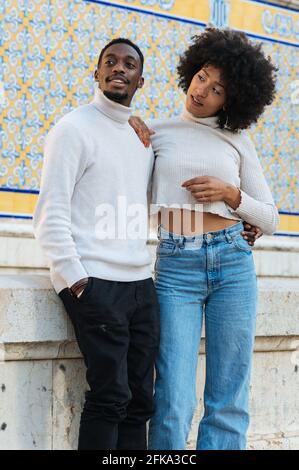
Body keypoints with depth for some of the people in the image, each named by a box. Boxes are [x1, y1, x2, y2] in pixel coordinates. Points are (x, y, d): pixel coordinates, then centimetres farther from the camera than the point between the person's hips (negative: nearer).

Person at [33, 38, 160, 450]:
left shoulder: (143, 137, 19)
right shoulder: (74, 129, -1)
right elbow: (51, 213, -7)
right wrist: (73, 276, -17)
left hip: (141, 282, 7)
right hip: (95, 284, -7)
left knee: (140, 401, 5)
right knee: (110, 397, -9)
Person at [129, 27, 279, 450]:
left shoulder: (238, 140, 11)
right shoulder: (156, 133, 10)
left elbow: (269, 219, 12)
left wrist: (231, 193, -6)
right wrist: (131, 133, 4)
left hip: (233, 262, 1)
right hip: (176, 266, -1)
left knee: (229, 400, 1)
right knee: (174, 402, -8)